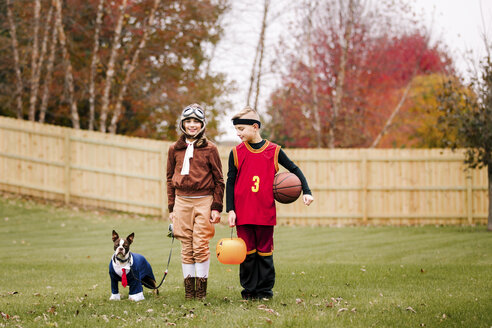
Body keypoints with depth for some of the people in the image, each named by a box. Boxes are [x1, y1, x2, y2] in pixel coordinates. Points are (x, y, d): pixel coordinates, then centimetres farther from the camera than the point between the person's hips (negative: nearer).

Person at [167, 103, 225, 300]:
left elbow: (219, 180, 4)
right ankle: (189, 287, 7)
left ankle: (201, 287, 1)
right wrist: (171, 207, 10)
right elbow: (170, 179, 14)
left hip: (203, 201, -2)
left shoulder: (210, 149, 2)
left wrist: (216, 207, -3)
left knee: (201, 246, -6)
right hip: (182, 201, 2)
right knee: (187, 247, 3)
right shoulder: (175, 149, 10)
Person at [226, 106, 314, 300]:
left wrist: (306, 191, -1)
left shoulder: (273, 151, 2)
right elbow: (230, 182, 6)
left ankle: (265, 289, 13)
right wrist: (230, 210, -1)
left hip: (265, 211, -1)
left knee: (264, 251, 4)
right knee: (247, 251, 3)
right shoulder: (236, 153, 4)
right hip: (243, 212, 1)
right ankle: (249, 289, 12)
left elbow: (294, 169, 11)